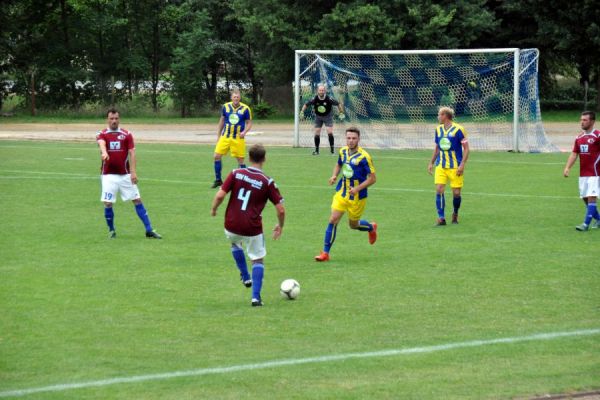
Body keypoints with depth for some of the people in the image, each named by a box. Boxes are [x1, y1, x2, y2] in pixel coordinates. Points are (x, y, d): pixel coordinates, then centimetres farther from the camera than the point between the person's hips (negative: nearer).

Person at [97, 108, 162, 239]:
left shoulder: (127, 135, 4)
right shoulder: (102, 134, 0)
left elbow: (132, 153, -2)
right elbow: (101, 143, -23)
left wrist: (133, 171, -14)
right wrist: (104, 153, -47)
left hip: (125, 175, 1)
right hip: (109, 175, -1)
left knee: (137, 200, 1)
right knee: (108, 203, -5)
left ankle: (149, 230, 4)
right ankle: (111, 230, 16)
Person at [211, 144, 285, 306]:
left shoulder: (236, 174, -3)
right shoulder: (267, 182, -5)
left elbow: (220, 196, -8)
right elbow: (280, 209, -4)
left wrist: (213, 209, 12)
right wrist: (280, 226, 15)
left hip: (231, 225, 2)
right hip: (252, 228, -2)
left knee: (235, 243, 36)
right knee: (258, 260, 15)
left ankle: (246, 277, 33)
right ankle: (256, 296, 2)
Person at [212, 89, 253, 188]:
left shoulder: (245, 109, -8)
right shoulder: (225, 107, 0)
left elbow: (249, 123, -1)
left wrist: (244, 132, -20)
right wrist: (218, 135, 14)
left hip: (238, 138, -2)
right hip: (225, 136, 3)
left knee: (240, 160, -1)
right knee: (217, 156, -4)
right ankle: (218, 180, 10)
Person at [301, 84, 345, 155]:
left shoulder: (329, 99, -23)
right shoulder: (314, 99, -18)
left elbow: (338, 104, -9)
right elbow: (306, 104, -3)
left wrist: (341, 113, -9)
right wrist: (302, 112, -12)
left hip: (328, 116, -2)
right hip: (318, 117, 2)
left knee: (330, 132, -15)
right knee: (317, 134, 0)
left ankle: (332, 149, -4)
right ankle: (316, 150, 13)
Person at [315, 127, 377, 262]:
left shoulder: (364, 157, -19)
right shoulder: (343, 151, -1)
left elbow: (372, 178, -16)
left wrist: (357, 189, -26)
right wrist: (334, 175, -1)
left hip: (357, 196, -4)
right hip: (342, 193, 4)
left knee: (353, 224, 12)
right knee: (333, 220, -7)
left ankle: (371, 228, 47)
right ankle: (325, 253, -2)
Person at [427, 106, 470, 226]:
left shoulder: (458, 129, -8)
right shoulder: (438, 129, 9)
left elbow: (466, 148, -6)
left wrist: (462, 165, -14)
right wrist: (431, 163, 15)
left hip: (455, 167, -4)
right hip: (440, 166, 4)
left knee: (456, 193, 0)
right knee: (439, 190, -10)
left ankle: (455, 214, 26)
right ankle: (441, 218, -7)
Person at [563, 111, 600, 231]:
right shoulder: (579, 138, 11)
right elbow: (574, 154, 10)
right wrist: (567, 167, -3)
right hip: (583, 174, 7)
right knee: (585, 198, 11)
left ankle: (586, 224, -12)